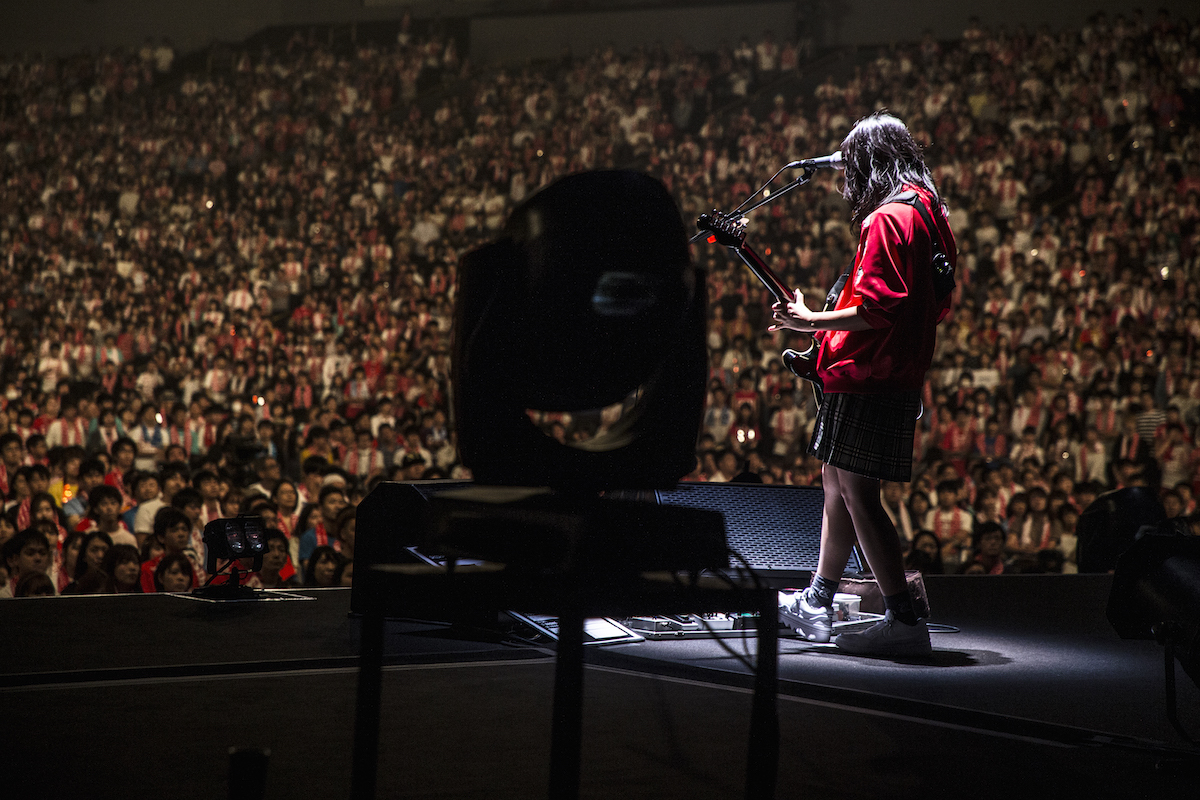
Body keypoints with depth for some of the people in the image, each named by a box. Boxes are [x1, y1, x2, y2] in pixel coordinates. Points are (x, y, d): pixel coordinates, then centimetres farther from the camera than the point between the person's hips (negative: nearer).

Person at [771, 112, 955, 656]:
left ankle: (903, 621, -10)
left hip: (869, 380, -11)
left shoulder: (889, 218, -16)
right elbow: (936, 306, 21)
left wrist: (811, 321, -16)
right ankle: (817, 604, 29)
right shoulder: (926, 214, 16)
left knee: (856, 493, -10)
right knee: (836, 483, 19)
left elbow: (877, 308, -25)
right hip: (895, 375, 11)